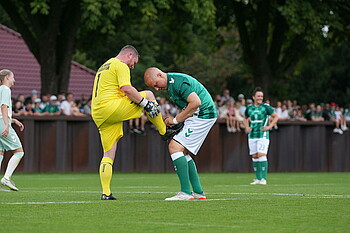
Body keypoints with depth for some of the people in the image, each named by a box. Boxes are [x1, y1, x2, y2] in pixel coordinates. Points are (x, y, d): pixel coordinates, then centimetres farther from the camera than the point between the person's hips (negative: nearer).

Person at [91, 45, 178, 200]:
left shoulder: (103, 67, 30)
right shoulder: (121, 66, -1)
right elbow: (126, 88, -15)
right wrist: (145, 103, -9)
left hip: (97, 114, 9)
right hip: (111, 106, -9)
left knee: (108, 154, 9)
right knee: (148, 95, 5)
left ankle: (105, 193, 2)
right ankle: (164, 132, 12)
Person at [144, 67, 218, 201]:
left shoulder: (177, 81, -17)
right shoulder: (170, 84, 15)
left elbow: (196, 102, -24)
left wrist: (176, 120, -15)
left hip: (203, 114, -11)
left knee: (175, 147, -15)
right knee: (183, 153, 12)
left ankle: (186, 193, -18)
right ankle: (198, 192, 12)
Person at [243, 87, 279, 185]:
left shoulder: (266, 107, -3)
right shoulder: (249, 108, 10)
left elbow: (276, 117, 3)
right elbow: (245, 119, 28)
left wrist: (269, 126, -7)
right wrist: (247, 127, 10)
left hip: (263, 135, -5)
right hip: (252, 135, 5)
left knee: (261, 155, -15)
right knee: (254, 156, 5)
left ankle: (263, 179, -13)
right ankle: (257, 179, 12)